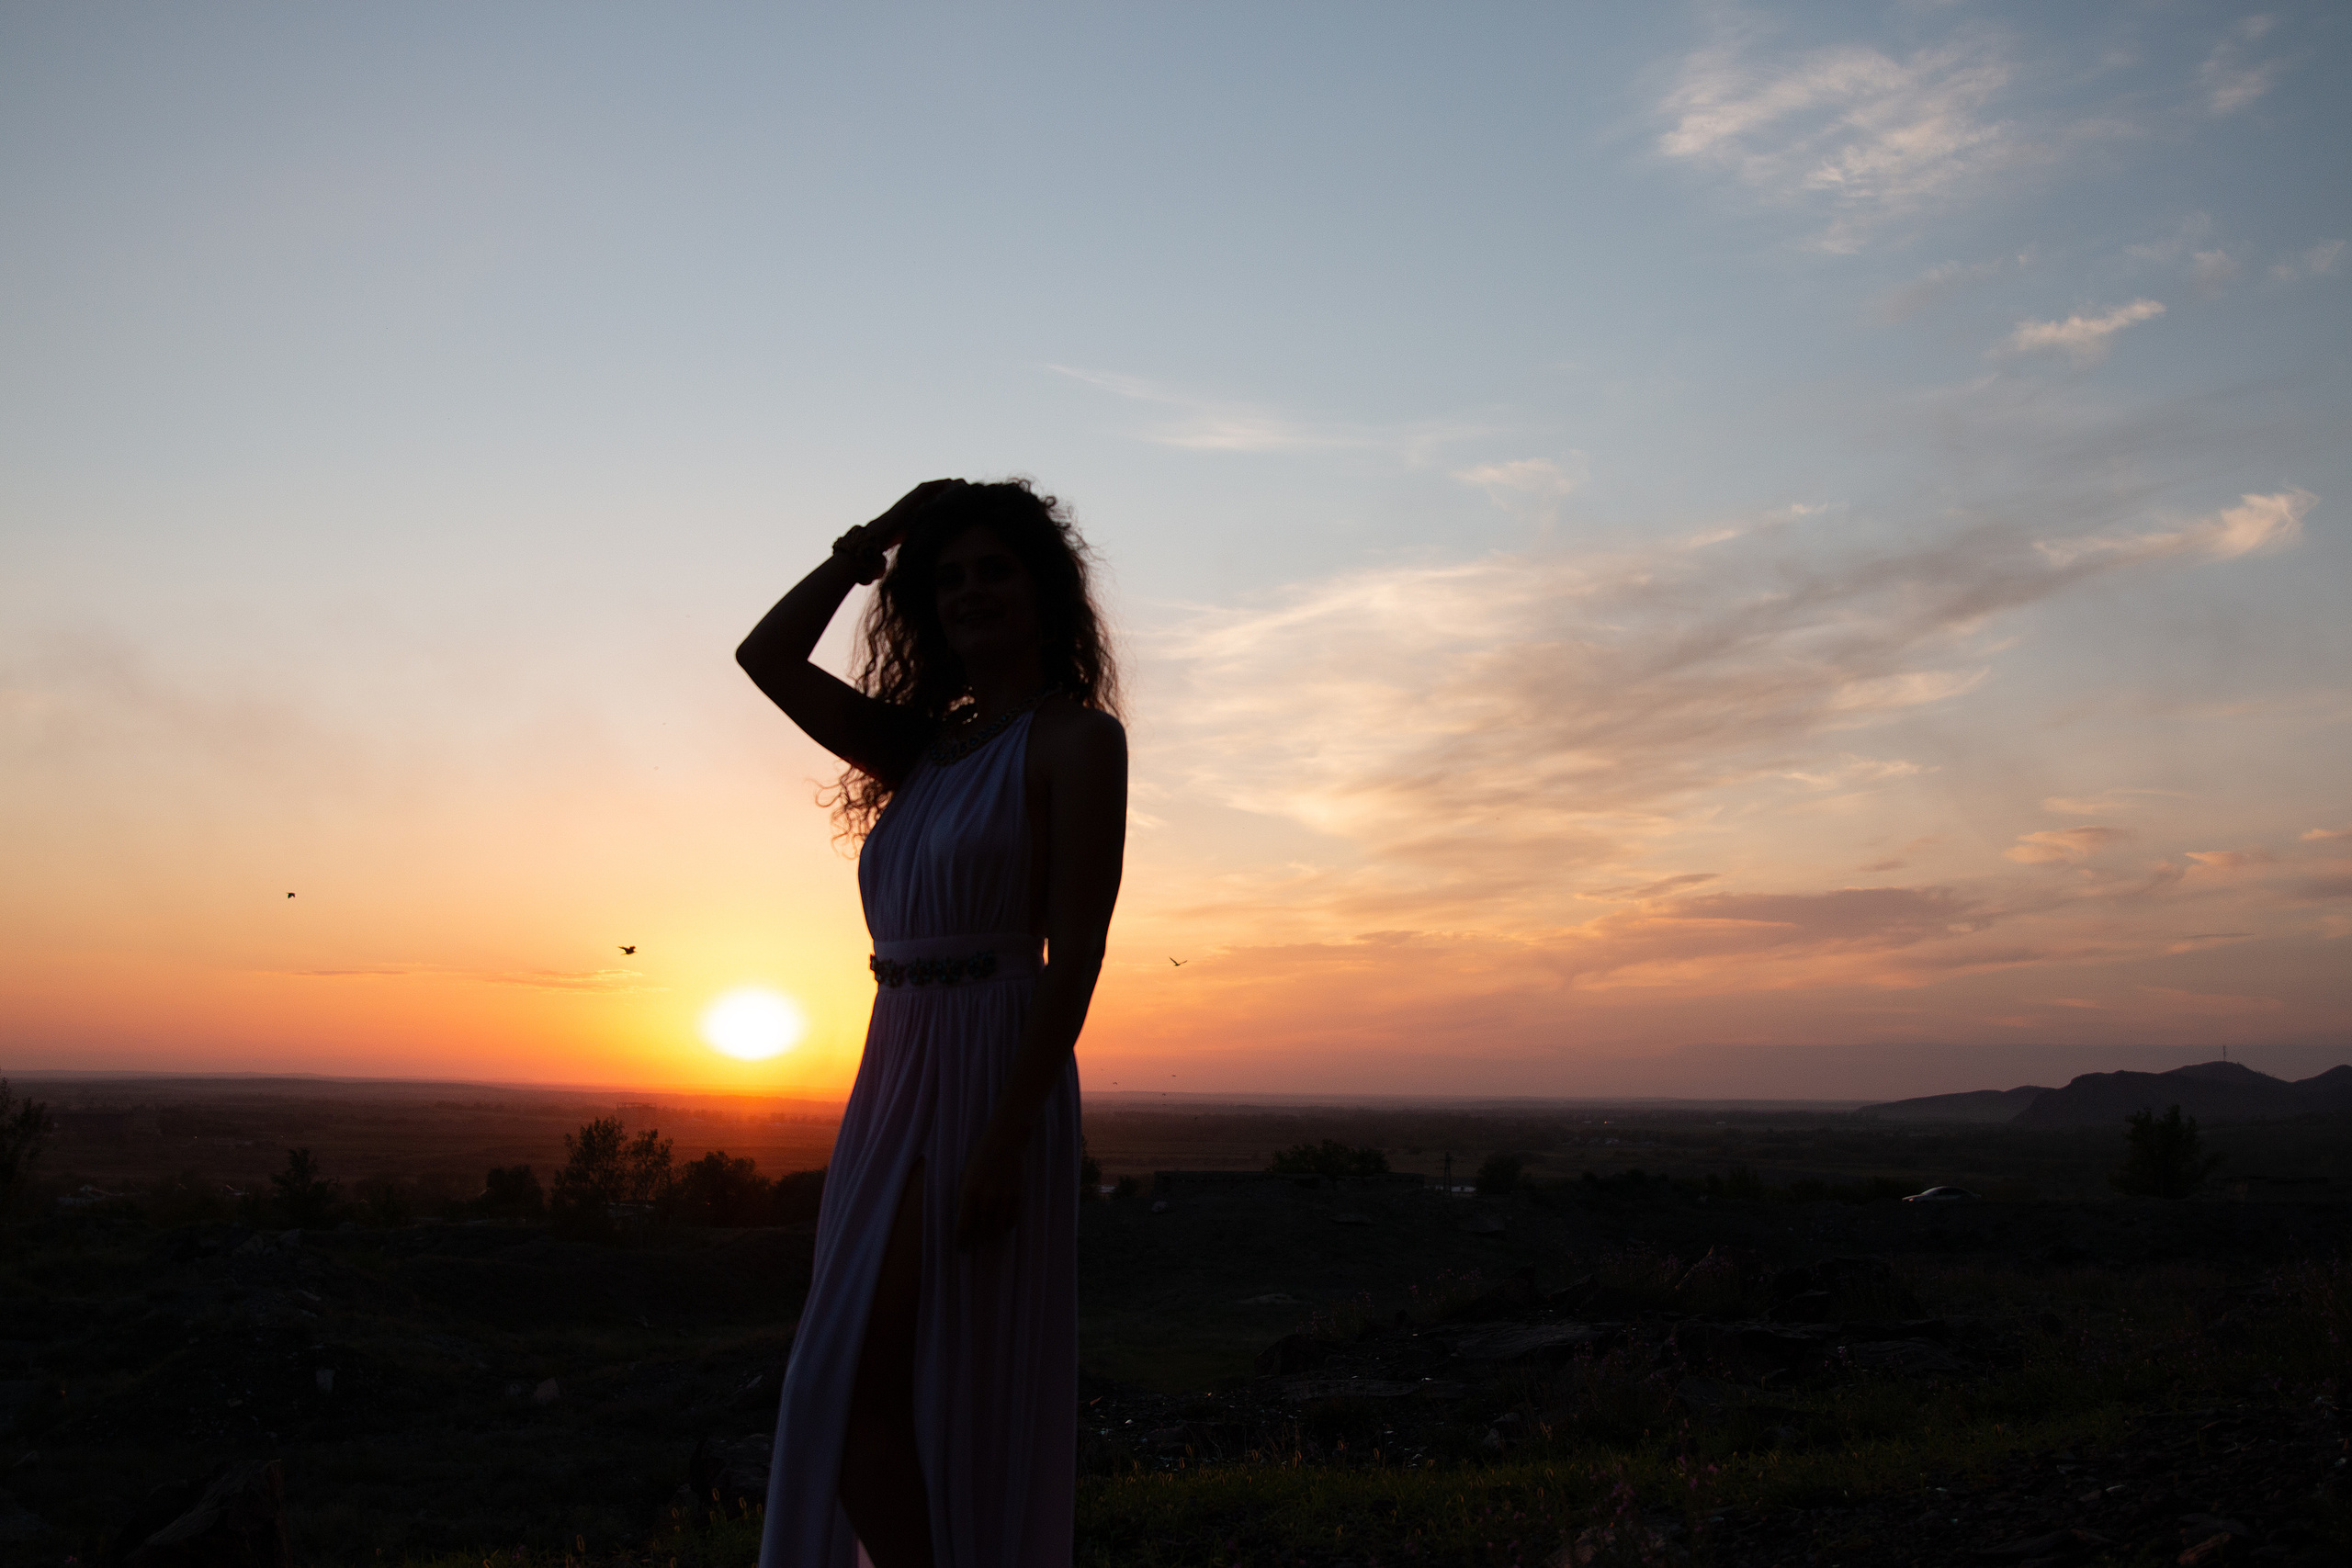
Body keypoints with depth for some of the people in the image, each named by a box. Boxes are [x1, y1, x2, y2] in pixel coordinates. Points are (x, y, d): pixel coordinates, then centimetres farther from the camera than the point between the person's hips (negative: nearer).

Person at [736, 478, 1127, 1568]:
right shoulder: (923, 747, 15)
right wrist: (874, 540, 11)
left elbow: (1076, 950, -13)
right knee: (852, 1394, 9)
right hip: (894, 1079, 7)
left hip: (988, 1080, -7)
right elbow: (765, 655, 15)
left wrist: (1004, 1138, -19)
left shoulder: (1075, 737, -5)